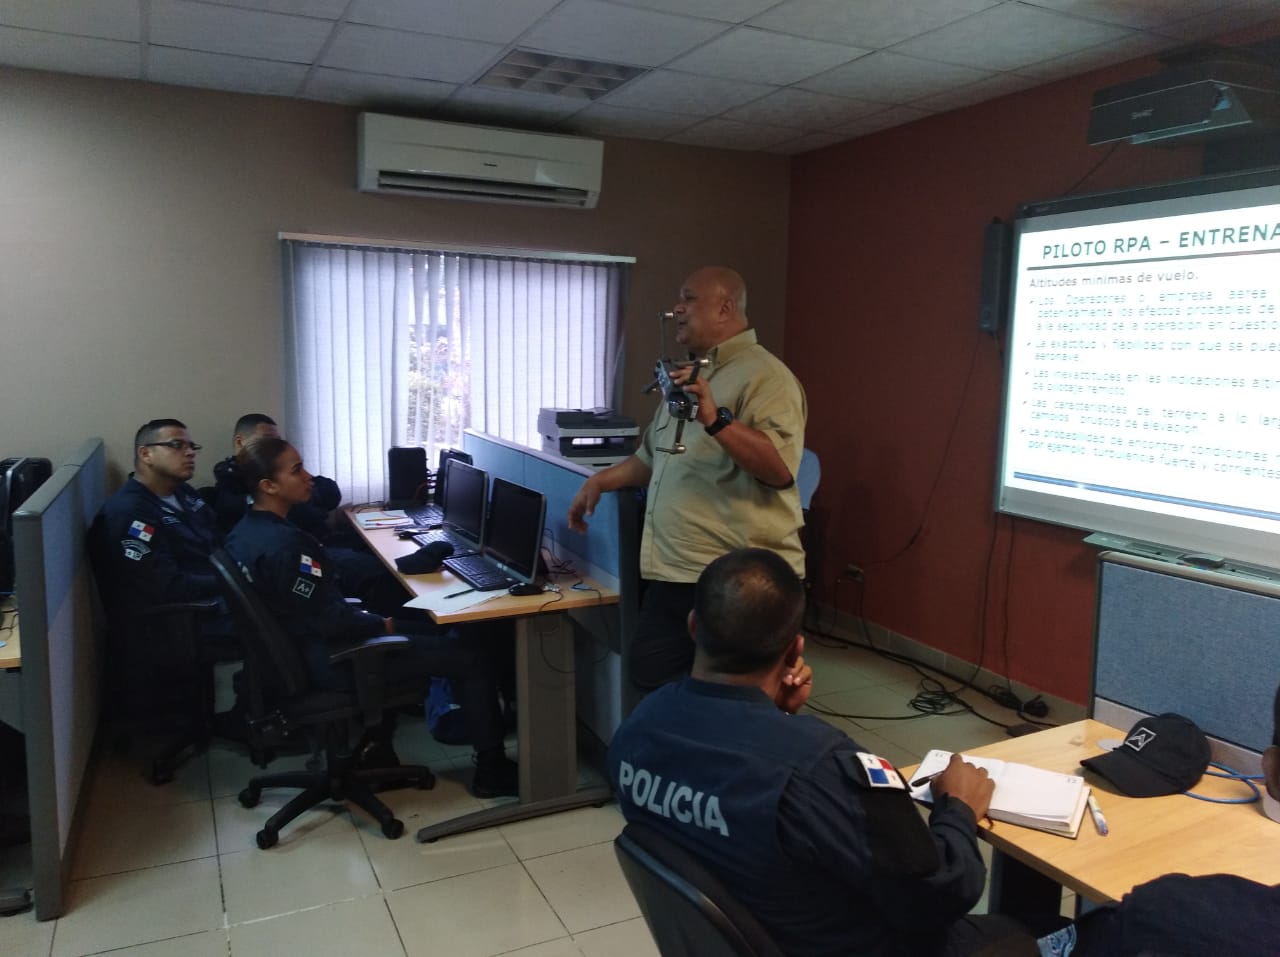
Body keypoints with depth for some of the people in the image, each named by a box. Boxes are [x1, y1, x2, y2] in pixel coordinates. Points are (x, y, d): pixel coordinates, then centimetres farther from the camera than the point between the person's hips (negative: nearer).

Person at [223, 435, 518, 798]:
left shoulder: (243, 531, 3)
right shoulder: (284, 545, -28)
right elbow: (331, 621, -26)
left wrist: (367, 618, 9)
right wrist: (381, 625, -9)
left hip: (301, 647, 10)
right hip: (331, 658, -10)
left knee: (428, 631, 28)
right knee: (474, 654, -4)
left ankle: (376, 744, 30)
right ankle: (491, 770, 10)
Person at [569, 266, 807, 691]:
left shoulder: (765, 376, -10)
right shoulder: (685, 375, 19)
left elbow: (781, 467, -25)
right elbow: (654, 456, 29)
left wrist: (716, 420, -33)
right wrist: (601, 480, 18)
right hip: (672, 574, 9)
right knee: (649, 681, 12)